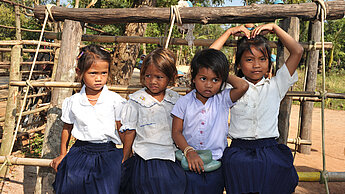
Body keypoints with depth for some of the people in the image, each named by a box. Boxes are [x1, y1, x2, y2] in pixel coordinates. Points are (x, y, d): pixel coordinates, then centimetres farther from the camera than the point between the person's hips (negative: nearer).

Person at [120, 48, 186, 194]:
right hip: (145, 162, -3)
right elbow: (129, 133, -1)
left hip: (172, 161, 3)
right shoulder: (136, 101, -4)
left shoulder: (175, 99, 5)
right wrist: (125, 160, 2)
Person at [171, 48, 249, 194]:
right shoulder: (184, 102, -5)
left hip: (216, 164, 1)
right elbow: (176, 132, -6)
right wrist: (189, 152, -21)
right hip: (190, 164, 0)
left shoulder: (223, 100, -4)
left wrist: (225, 75, -6)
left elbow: (243, 86, -22)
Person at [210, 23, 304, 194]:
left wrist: (274, 28, 12)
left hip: (269, 148, 1)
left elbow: (297, 52, 11)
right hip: (239, 149, -1)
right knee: (236, 164, -27)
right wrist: (229, 32, 11)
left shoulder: (275, 85, 15)